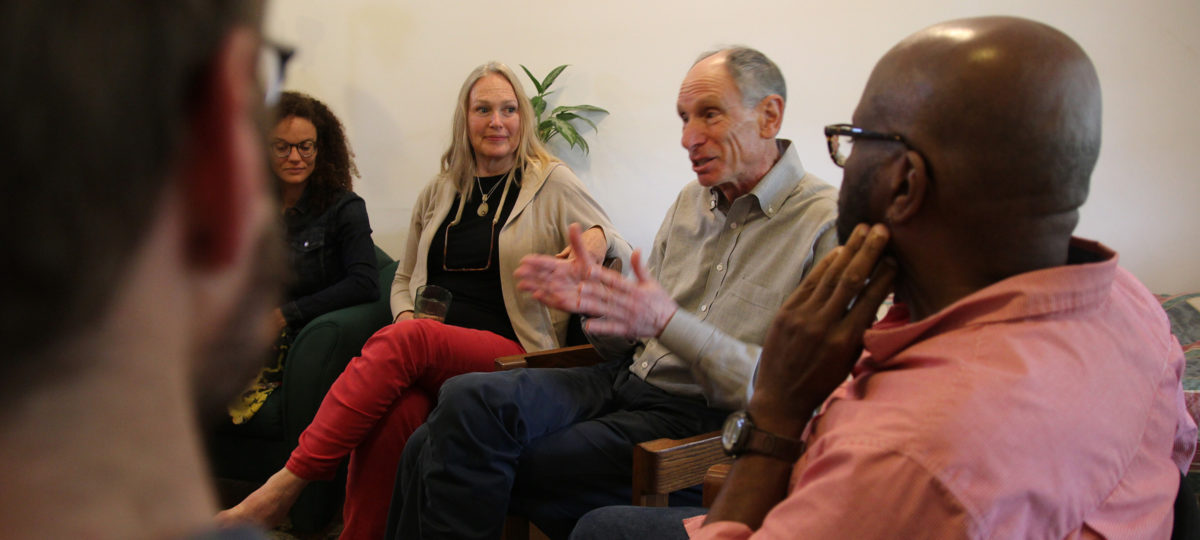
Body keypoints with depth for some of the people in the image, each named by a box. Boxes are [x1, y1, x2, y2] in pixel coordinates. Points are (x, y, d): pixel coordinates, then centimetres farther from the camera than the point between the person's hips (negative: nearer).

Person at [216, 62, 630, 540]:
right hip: (425, 355, 4)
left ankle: (286, 486, -31)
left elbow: (624, 256, 6)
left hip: (513, 354, -3)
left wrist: (598, 240, -19)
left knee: (404, 341, -33)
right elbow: (404, 278, 28)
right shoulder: (438, 194, 20)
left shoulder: (552, 184, 8)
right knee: (394, 411, -34)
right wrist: (406, 316, 4)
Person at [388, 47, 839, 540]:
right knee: (467, 400, -17)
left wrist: (669, 322, -24)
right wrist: (591, 299, -6)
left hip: (693, 418, -7)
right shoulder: (691, 200, 14)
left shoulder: (826, 223, -9)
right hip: (623, 378, 7)